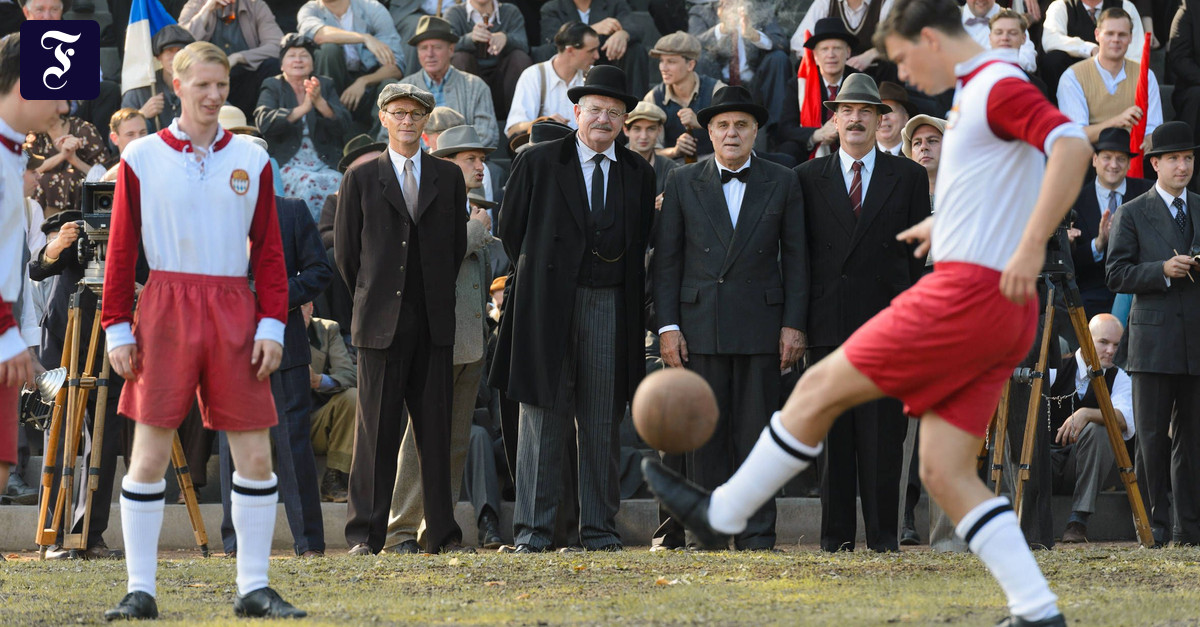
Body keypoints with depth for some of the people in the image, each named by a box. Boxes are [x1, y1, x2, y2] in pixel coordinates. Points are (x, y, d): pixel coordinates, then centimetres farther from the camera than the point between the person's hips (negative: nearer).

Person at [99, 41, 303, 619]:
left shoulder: (250, 160, 9)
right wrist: (117, 328, -1)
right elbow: (120, 250, 4)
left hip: (235, 313, 2)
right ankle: (140, 590, 3)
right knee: (149, 452, -3)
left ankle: (253, 588, 9)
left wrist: (272, 325, 1)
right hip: (166, 310, -2)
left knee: (255, 455, 1)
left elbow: (269, 249, 10)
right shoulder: (143, 157, 3)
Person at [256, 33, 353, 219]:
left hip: (324, 165, 2)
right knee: (309, 183, -34)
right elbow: (264, 123, -12)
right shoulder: (272, 88, 9)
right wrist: (303, 109, -23)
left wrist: (319, 102, -19)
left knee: (336, 183, -31)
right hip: (287, 166, -2)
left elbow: (343, 124, 0)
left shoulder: (325, 85, 15)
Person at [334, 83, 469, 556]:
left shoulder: (448, 177, 11)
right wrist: (371, 298, 10)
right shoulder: (361, 179, 6)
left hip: (434, 322, 2)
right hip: (381, 322, -2)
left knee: (436, 429, 3)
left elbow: (457, 245, 15)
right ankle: (366, 533, 0)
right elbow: (345, 249, 9)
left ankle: (442, 533, 7)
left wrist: (437, 297, 13)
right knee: (376, 430, -3)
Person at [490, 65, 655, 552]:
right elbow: (511, 228, 8)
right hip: (548, 306, -2)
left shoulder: (638, 174, 11)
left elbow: (639, 242, 15)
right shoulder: (538, 163, 3)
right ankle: (533, 528, 2)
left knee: (602, 423, 5)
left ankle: (599, 529, 10)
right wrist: (540, 274, 8)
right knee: (542, 418, -1)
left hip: (611, 306, 2)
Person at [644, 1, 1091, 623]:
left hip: (968, 292, -10)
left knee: (820, 388, 2)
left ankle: (722, 512, 15)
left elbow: (1071, 144, -26)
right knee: (944, 474, 5)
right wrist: (945, 224, 40)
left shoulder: (998, 87, -9)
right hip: (1002, 315, 10)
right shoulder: (979, 91, 21)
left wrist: (1030, 247, -31)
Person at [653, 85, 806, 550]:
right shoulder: (683, 184, 9)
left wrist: (793, 325, -1)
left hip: (761, 326, -1)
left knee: (756, 431, -1)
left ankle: (757, 532, 2)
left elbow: (795, 258, 7)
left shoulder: (783, 184, 8)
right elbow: (666, 261, 8)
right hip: (700, 326, 1)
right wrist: (667, 326, -1)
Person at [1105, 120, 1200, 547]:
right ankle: (1155, 524, 0)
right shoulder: (1132, 214, 4)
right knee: (1153, 436, -4)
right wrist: (1163, 270, -15)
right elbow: (1116, 275, -2)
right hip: (1154, 340, -3)